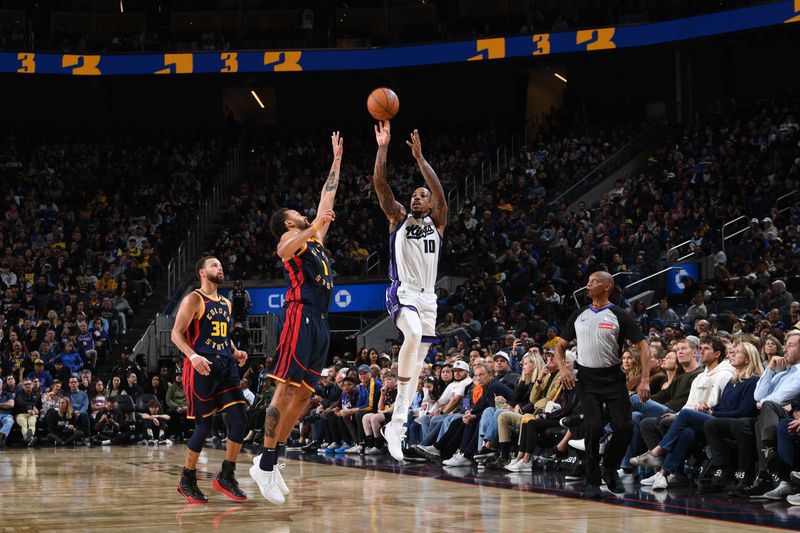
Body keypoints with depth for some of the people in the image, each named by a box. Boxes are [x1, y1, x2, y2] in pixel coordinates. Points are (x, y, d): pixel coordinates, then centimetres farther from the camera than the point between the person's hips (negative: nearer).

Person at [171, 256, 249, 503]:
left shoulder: (226, 303, 18)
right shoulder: (194, 300, -4)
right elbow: (176, 333, -9)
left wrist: (235, 352, 10)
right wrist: (193, 356, -24)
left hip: (226, 365, 7)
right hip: (202, 367, -7)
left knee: (240, 417, -8)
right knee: (204, 425, -5)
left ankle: (227, 476, 1)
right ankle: (187, 481, 10)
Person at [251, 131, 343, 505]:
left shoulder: (314, 238, 27)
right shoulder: (291, 238, 3)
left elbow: (327, 197, 34)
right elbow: (284, 252, -23)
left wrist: (337, 159, 35)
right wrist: (315, 226, -30)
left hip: (318, 323, 9)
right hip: (299, 316, -9)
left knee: (304, 395, 4)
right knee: (288, 389, -14)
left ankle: (271, 460, 6)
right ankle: (265, 464, -16)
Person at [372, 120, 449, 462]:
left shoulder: (437, 223, 10)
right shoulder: (398, 219, 8)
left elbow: (439, 191, -8)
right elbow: (380, 185, -5)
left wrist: (419, 157, -17)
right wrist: (382, 148, -15)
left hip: (428, 297, 4)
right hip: (402, 293, -4)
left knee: (417, 362, 4)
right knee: (413, 334, -33)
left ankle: (396, 423, 12)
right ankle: (401, 412, -27)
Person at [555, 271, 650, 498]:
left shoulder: (620, 316, -3)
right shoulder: (579, 315, 8)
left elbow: (643, 347, -5)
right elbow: (561, 345, 15)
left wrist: (645, 380, -16)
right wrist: (563, 368, -6)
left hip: (612, 377, -1)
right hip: (586, 378, 1)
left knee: (624, 428, -9)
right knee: (593, 428, -11)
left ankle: (610, 468, 17)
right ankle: (592, 481, 0)